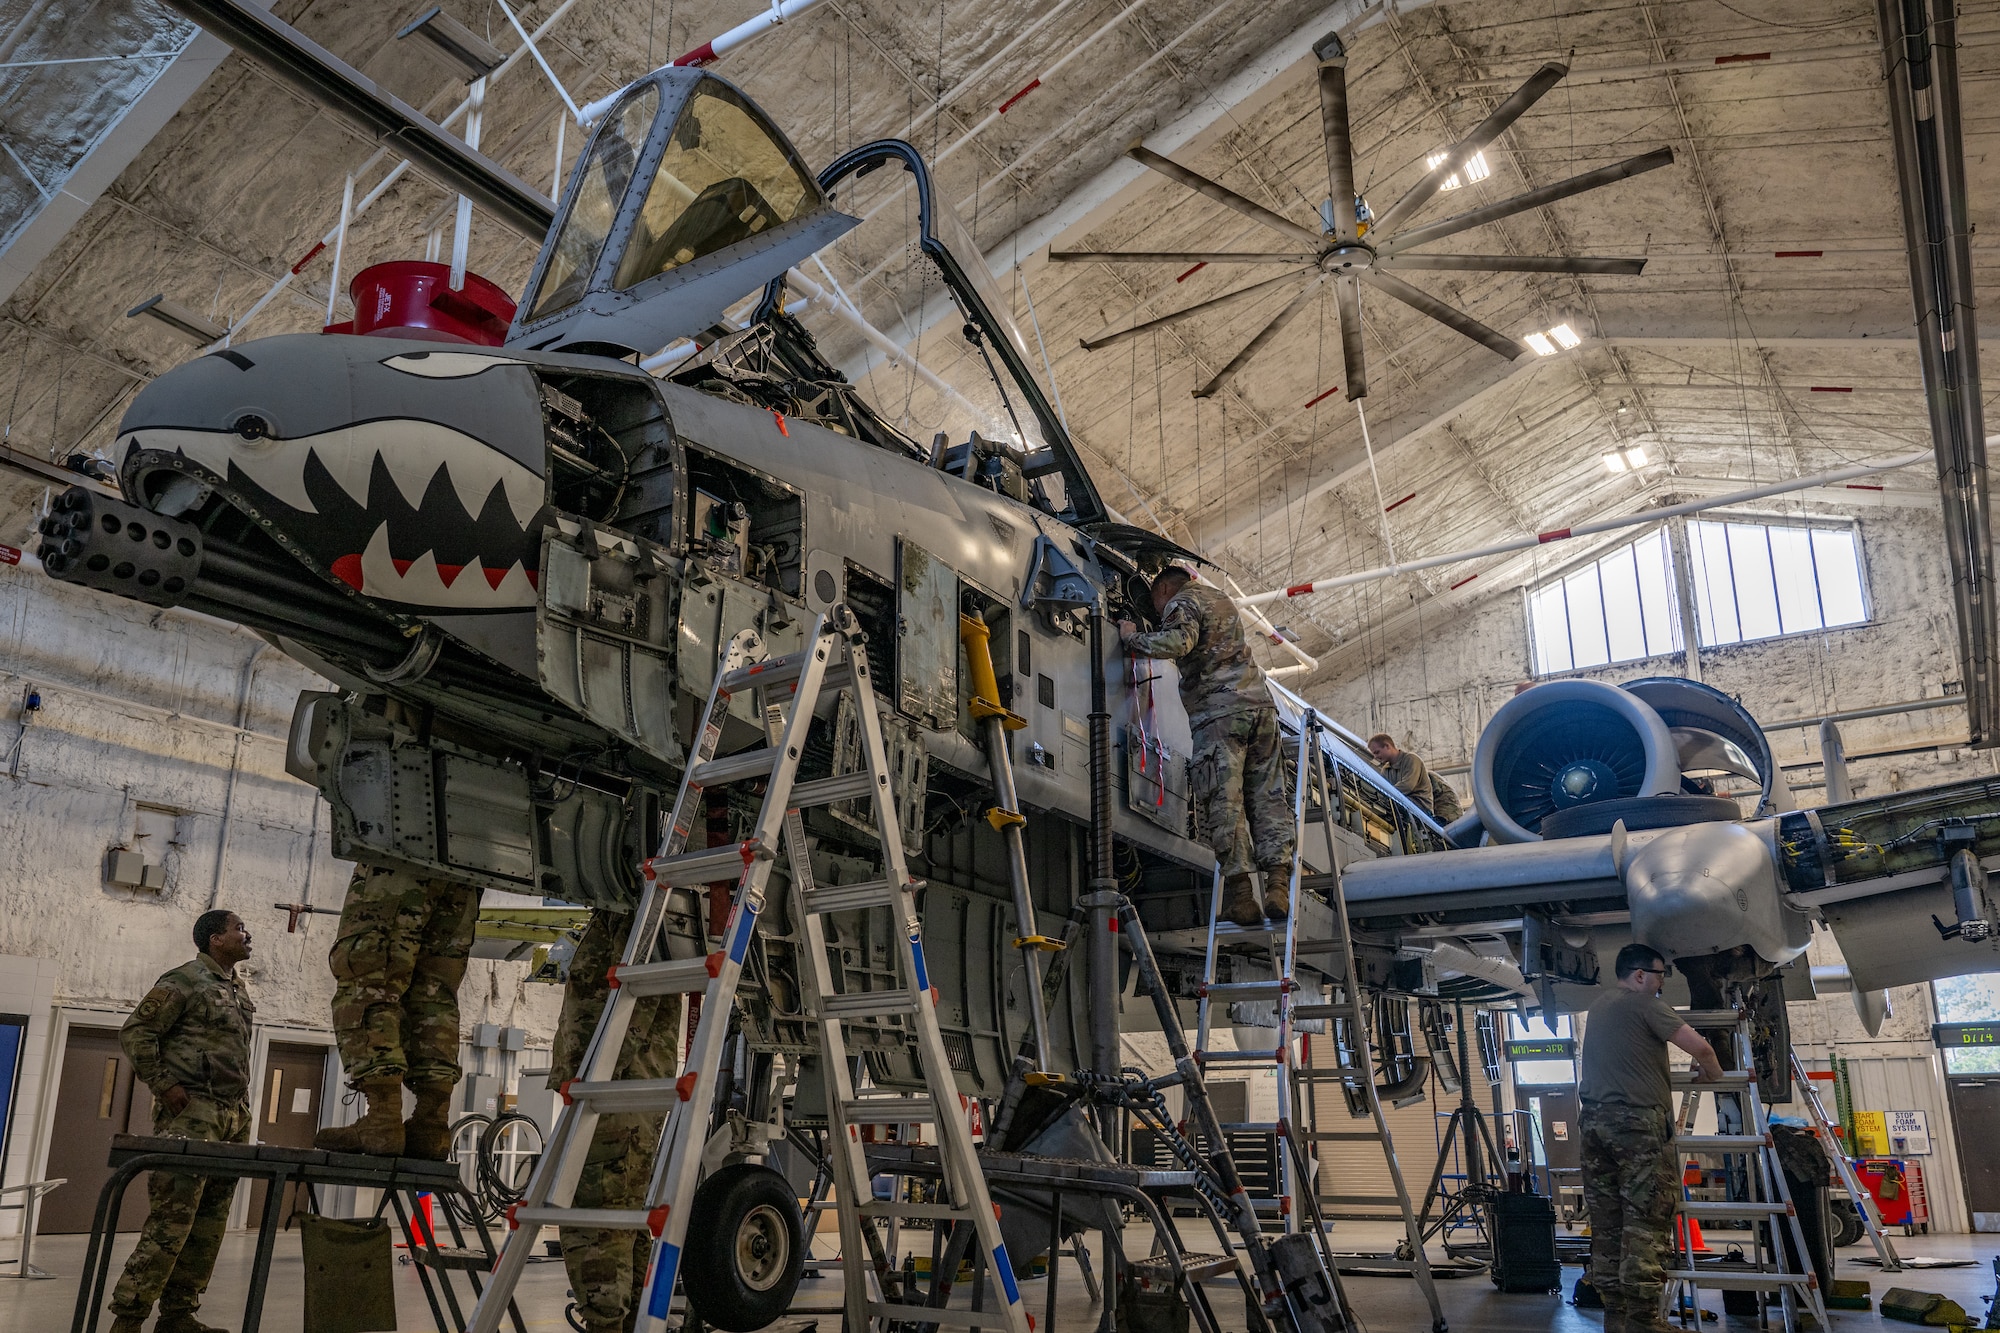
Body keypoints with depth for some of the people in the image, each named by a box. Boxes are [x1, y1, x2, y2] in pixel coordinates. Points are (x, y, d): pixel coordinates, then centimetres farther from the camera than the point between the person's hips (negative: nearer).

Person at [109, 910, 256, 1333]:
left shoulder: (238, 990, 19)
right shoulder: (186, 979, -4)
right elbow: (135, 1032, -8)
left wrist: (242, 1105, 15)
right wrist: (164, 1085, -13)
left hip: (233, 1115, 8)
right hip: (192, 1110, -8)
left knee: (209, 1222, 8)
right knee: (173, 1215, -12)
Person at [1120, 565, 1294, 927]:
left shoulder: (1182, 602, 4)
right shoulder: (1222, 600, 30)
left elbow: (1178, 641, -18)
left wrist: (1133, 638, -2)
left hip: (1219, 710, -7)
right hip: (1260, 703, 7)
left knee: (1222, 801, -9)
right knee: (1268, 797, 2)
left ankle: (1239, 890, -16)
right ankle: (1278, 885, -8)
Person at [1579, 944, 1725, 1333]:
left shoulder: (1598, 1007, 19)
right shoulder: (1645, 1004, -4)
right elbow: (1700, 1047, -9)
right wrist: (1713, 1073, 10)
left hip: (1595, 1120, 8)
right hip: (1638, 1119, -7)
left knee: (1606, 1222, 9)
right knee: (1647, 1220, -5)